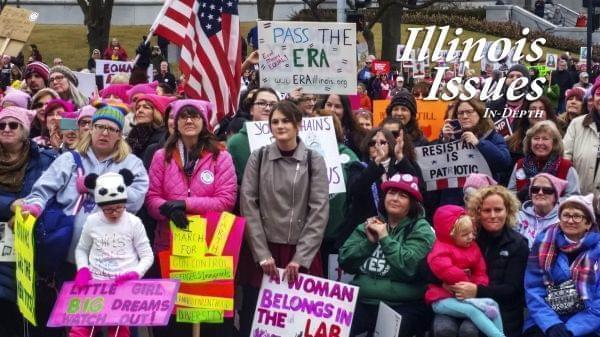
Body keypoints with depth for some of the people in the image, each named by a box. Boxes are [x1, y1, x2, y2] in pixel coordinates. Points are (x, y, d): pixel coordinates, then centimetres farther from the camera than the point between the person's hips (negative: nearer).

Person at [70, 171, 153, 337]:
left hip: (124, 284, -2)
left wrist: (135, 274, -13)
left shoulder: (134, 223, 1)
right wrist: (83, 269, 0)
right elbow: (81, 249, 19)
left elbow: (147, 256, 5)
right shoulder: (92, 221, 6)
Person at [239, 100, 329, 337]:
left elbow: (319, 211, -4)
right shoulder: (258, 158, 4)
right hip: (262, 252, 1)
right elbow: (248, 206, -2)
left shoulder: (314, 161, 2)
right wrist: (262, 254, -9)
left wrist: (300, 258, -11)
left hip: (301, 255, 0)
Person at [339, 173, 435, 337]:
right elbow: (344, 263, 7)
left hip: (403, 307, -3)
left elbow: (408, 267, -16)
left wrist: (385, 237, -10)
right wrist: (369, 241, -5)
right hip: (361, 303, 4)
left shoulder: (420, 229, 0)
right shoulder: (370, 224, 15)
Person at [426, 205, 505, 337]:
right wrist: (465, 281, -19)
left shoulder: (473, 247, 13)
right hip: (444, 300, -7)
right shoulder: (441, 249, -9)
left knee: (493, 305, -15)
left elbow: (480, 272, 12)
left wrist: (478, 287, -10)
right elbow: (443, 269, -29)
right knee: (472, 310, -32)